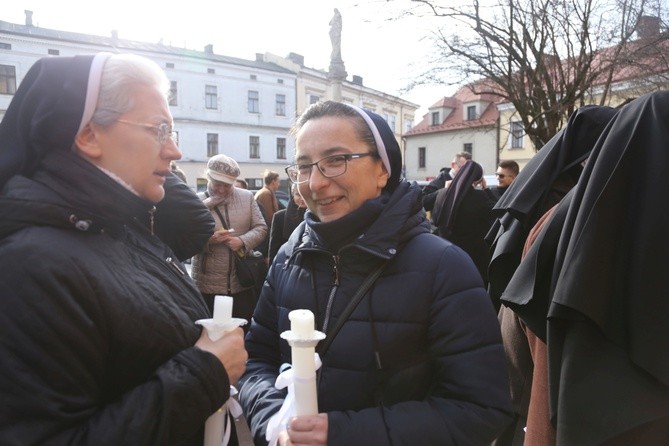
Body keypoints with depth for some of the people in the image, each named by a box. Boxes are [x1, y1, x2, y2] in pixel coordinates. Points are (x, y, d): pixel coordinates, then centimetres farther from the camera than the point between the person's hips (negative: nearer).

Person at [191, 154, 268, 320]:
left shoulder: (247, 197, 5)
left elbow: (261, 228, 4)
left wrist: (243, 241, -15)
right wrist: (208, 240, -22)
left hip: (242, 283, 2)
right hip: (207, 286, -2)